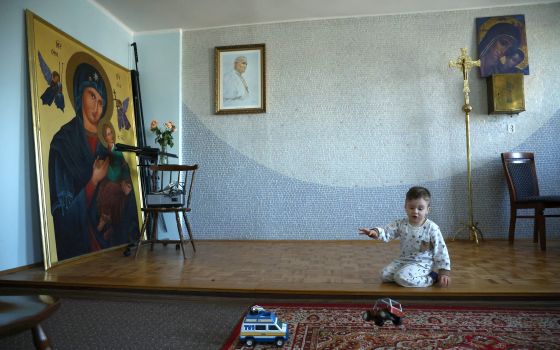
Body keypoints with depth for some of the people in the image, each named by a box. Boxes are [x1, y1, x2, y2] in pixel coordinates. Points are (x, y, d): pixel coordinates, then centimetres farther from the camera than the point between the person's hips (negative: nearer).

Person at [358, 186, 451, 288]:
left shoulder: (432, 228, -14)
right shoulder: (401, 224, -4)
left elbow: (440, 249, -11)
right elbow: (387, 232, -11)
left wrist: (444, 271, -13)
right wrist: (376, 232, -36)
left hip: (422, 263, -6)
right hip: (403, 259, 6)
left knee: (403, 278, -28)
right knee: (385, 275, -7)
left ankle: (432, 277, -5)